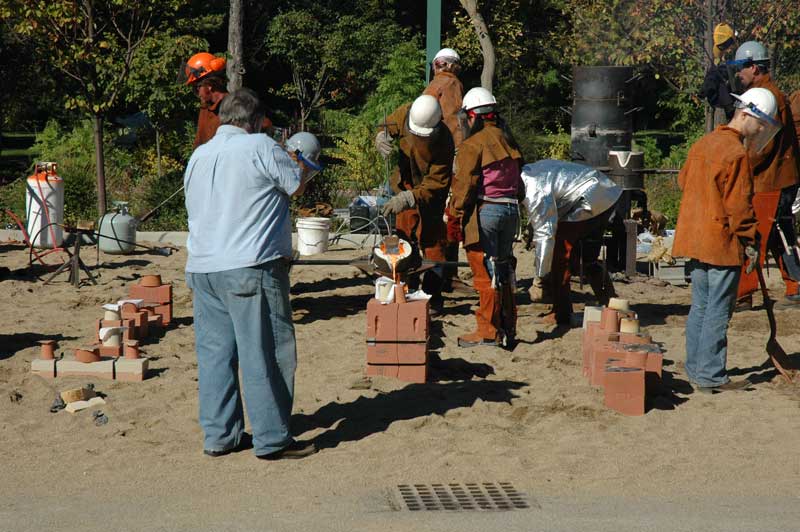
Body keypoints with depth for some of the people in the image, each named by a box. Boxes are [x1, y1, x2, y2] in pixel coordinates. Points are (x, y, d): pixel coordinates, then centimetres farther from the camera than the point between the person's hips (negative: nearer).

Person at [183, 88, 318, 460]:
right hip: (250, 267, -7)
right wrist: (302, 165, 22)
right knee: (264, 353, -2)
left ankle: (218, 435, 15)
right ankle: (272, 439, 2)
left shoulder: (198, 156, 15)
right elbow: (297, 185, -1)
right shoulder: (260, 147, -7)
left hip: (201, 269, 7)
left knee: (214, 353, 11)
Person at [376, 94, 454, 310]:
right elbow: (387, 128, 1)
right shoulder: (404, 114, -21)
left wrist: (407, 199, -40)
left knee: (431, 241, -5)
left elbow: (435, 184, -29)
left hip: (430, 193, -5)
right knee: (403, 237, 9)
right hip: (405, 185, 5)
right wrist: (382, 138, -24)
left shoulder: (444, 142, -31)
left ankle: (432, 295, 1)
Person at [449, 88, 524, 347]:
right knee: (503, 271, 14)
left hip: (484, 211, -7)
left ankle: (488, 331, 0)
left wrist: (456, 209, -3)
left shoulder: (473, 144, -10)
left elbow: (465, 183, -13)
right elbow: (518, 180, 16)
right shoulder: (507, 141, 13)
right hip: (511, 209, 8)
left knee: (485, 273, -2)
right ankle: (508, 329, 19)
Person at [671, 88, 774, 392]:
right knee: (718, 311, -3)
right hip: (722, 243, -9)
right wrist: (750, 243, -10)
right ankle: (710, 376, 0)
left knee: (700, 307, 15)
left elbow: (683, 181, 21)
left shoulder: (702, 144, 11)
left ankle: (695, 369, 21)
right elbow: (739, 205, -17)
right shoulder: (736, 153, -16)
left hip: (695, 240, 9)